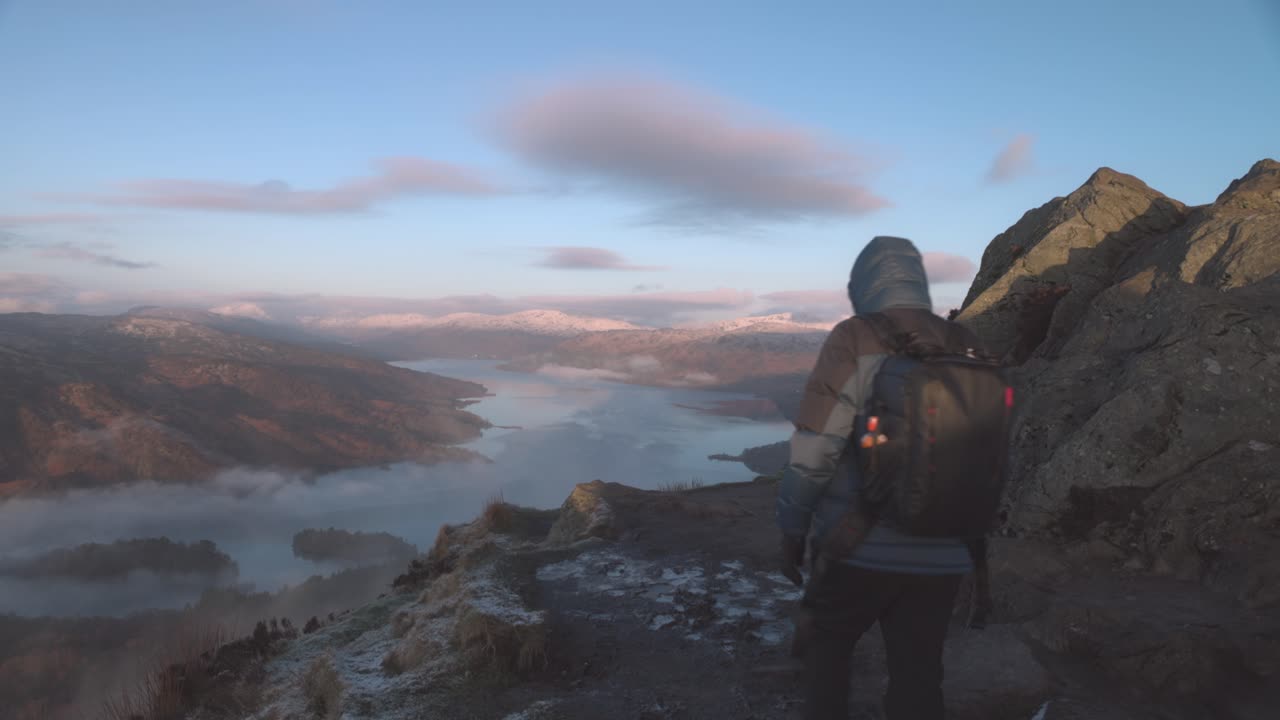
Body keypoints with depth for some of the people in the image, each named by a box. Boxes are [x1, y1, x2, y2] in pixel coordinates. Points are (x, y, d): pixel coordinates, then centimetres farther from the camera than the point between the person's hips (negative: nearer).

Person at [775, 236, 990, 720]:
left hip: (860, 550, -4)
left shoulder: (853, 342, -12)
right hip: (941, 557, 5)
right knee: (918, 678, 14)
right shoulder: (967, 350, 5)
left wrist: (791, 527, -3)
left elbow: (813, 451, -15)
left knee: (826, 644, 20)